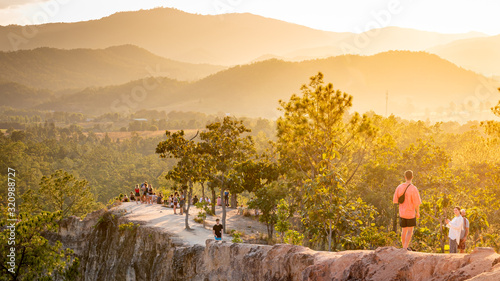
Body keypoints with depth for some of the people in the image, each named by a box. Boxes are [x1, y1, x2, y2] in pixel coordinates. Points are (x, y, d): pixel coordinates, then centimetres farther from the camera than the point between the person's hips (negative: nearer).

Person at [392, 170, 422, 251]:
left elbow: (395, 200, 0)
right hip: (411, 213, -4)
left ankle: (404, 246, 25)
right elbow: (417, 203, -17)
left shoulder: (399, 187, -5)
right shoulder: (413, 189, -18)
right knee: (410, 231, 7)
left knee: (404, 230, 17)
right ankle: (405, 247, -1)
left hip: (402, 213, 4)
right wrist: (418, 212, -1)